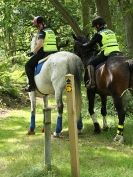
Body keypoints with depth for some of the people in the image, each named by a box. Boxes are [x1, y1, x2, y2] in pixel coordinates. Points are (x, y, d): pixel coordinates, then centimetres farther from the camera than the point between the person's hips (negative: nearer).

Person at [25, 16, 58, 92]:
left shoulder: (42, 32, -8)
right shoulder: (51, 31, 18)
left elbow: (40, 44, -21)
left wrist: (33, 52, -11)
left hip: (43, 53, -8)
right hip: (54, 52, 8)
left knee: (28, 66, 2)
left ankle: (32, 84, -8)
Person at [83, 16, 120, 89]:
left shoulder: (98, 34, -2)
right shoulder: (111, 32, 20)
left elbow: (90, 45, 3)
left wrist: (83, 45, 23)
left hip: (107, 54, -7)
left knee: (90, 64, 0)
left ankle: (92, 82, -12)